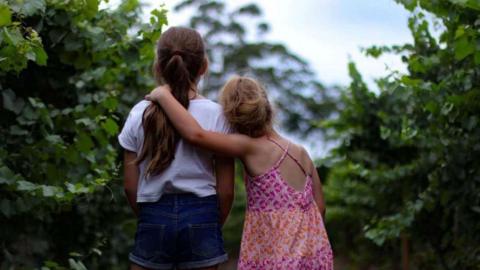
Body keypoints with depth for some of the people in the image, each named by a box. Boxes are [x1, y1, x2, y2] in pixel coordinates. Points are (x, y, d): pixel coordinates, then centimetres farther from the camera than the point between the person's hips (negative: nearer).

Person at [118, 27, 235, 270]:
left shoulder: (140, 113, 0)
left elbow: (130, 186, 3)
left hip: (154, 216, 1)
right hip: (200, 216, -1)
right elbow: (225, 190, -2)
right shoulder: (216, 114, -4)